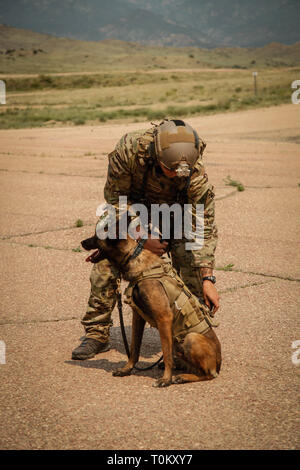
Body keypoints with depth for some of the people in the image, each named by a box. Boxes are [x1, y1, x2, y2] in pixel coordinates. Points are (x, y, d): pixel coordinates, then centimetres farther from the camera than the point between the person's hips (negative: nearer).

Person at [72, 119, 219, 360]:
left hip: (176, 206, 0)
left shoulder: (197, 174, -38)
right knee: (105, 265, -7)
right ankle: (97, 335, 7)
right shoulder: (130, 148, -40)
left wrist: (208, 278, -33)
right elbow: (115, 196, -23)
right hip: (131, 204, 0)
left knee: (192, 269, -15)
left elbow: (205, 228, -28)